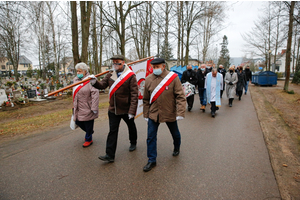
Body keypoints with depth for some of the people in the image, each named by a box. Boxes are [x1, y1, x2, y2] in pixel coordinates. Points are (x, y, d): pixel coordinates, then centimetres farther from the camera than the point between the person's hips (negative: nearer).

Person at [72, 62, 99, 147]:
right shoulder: (75, 79, 8)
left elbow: (95, 94, -21)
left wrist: (94, 108, -22)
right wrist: (74, 106, 20)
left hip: (87, 108, -8)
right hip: (78, 108, 8)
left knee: (88, 125, 5)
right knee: (78, 122, 17)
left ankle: (89, 139, 28)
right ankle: (89, 132, 43)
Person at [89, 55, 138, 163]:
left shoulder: (130, 76, -13)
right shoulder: (110, 75, 4)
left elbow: (134, 95, -17)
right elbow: (103, 85, -1)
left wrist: (132, 111, -20)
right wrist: (95, 82, -24)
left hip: (126, 109, -3)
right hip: (113, 109, 3)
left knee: (131, 127, 20)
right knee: (112, 131, 3)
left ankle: (133, 143, 47)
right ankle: (110, 155, 9)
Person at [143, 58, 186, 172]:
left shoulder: (173, 77, -12)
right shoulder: (148, 79, -2)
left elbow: (180, 96, -13)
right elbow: (146, 99, 6)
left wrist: (180, 113, -20)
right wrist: (146, 114, 7)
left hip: (169, 113, -1)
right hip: (153, 114, 2)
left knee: (175, 134, 19)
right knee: (151, 137, 0)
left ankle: (177, 148, 51)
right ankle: (151, 160, 16)